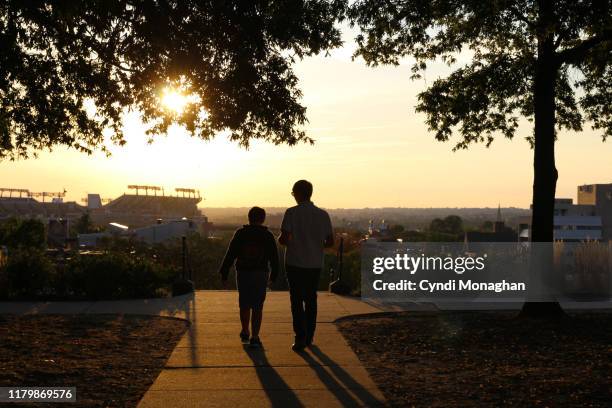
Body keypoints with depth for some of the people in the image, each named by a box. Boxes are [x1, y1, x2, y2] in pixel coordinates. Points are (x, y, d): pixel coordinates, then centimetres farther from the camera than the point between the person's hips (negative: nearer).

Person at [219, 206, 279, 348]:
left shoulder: (240, 233, 0)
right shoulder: (268, 236, 1)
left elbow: (230, 255, -3)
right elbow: (274, 258, 4)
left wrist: (224, 274, 1)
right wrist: (274, 276, 13)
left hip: (243, 274, 1)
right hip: (260, 275, -1)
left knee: (244, 305, 16)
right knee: (257, 307, 1)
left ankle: (245, 333, 28)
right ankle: (254, 338, -3)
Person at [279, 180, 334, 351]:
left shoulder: (291, 213, -11)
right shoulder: (323, 214, 0)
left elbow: (283, 239, -16)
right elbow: (330, 242, 2)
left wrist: (281, 239, 6)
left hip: (295, 263, -3)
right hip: (315, 264, 4)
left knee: (297, 301, 3)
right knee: (311, 299, 17)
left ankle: (300, 338, -4)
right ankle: (309, 336, 23)